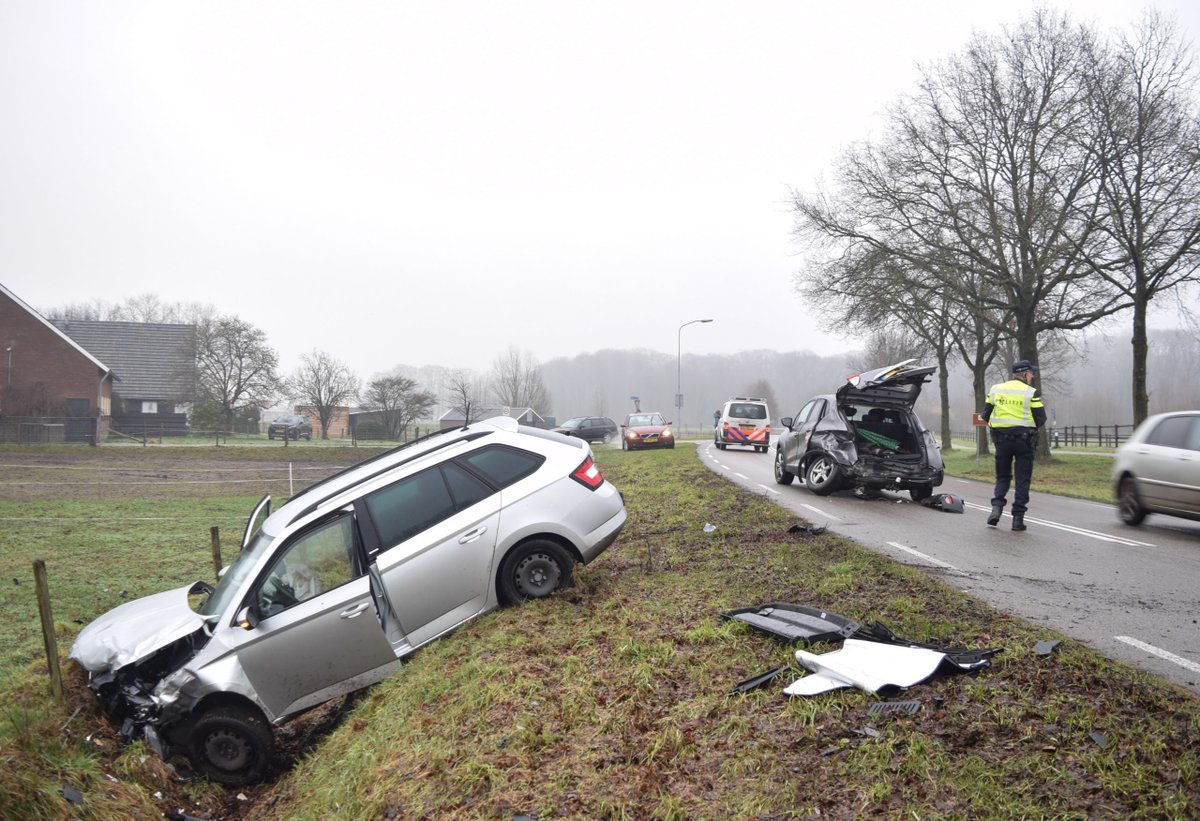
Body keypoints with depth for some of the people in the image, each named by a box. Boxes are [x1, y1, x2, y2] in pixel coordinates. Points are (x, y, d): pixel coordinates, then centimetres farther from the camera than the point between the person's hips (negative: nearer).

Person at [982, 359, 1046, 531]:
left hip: (1001, 439, 3)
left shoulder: (995, 389, 6)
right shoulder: (1031, 392, -5)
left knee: (1002, 476, 16)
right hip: (1023, 439, -3)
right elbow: (1041, 419, -6)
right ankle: (1018, 518, 4)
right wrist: (1029, 424, 14)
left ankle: (997, 507, -5)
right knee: (1022, 480, 5)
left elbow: (986, 415, 8)